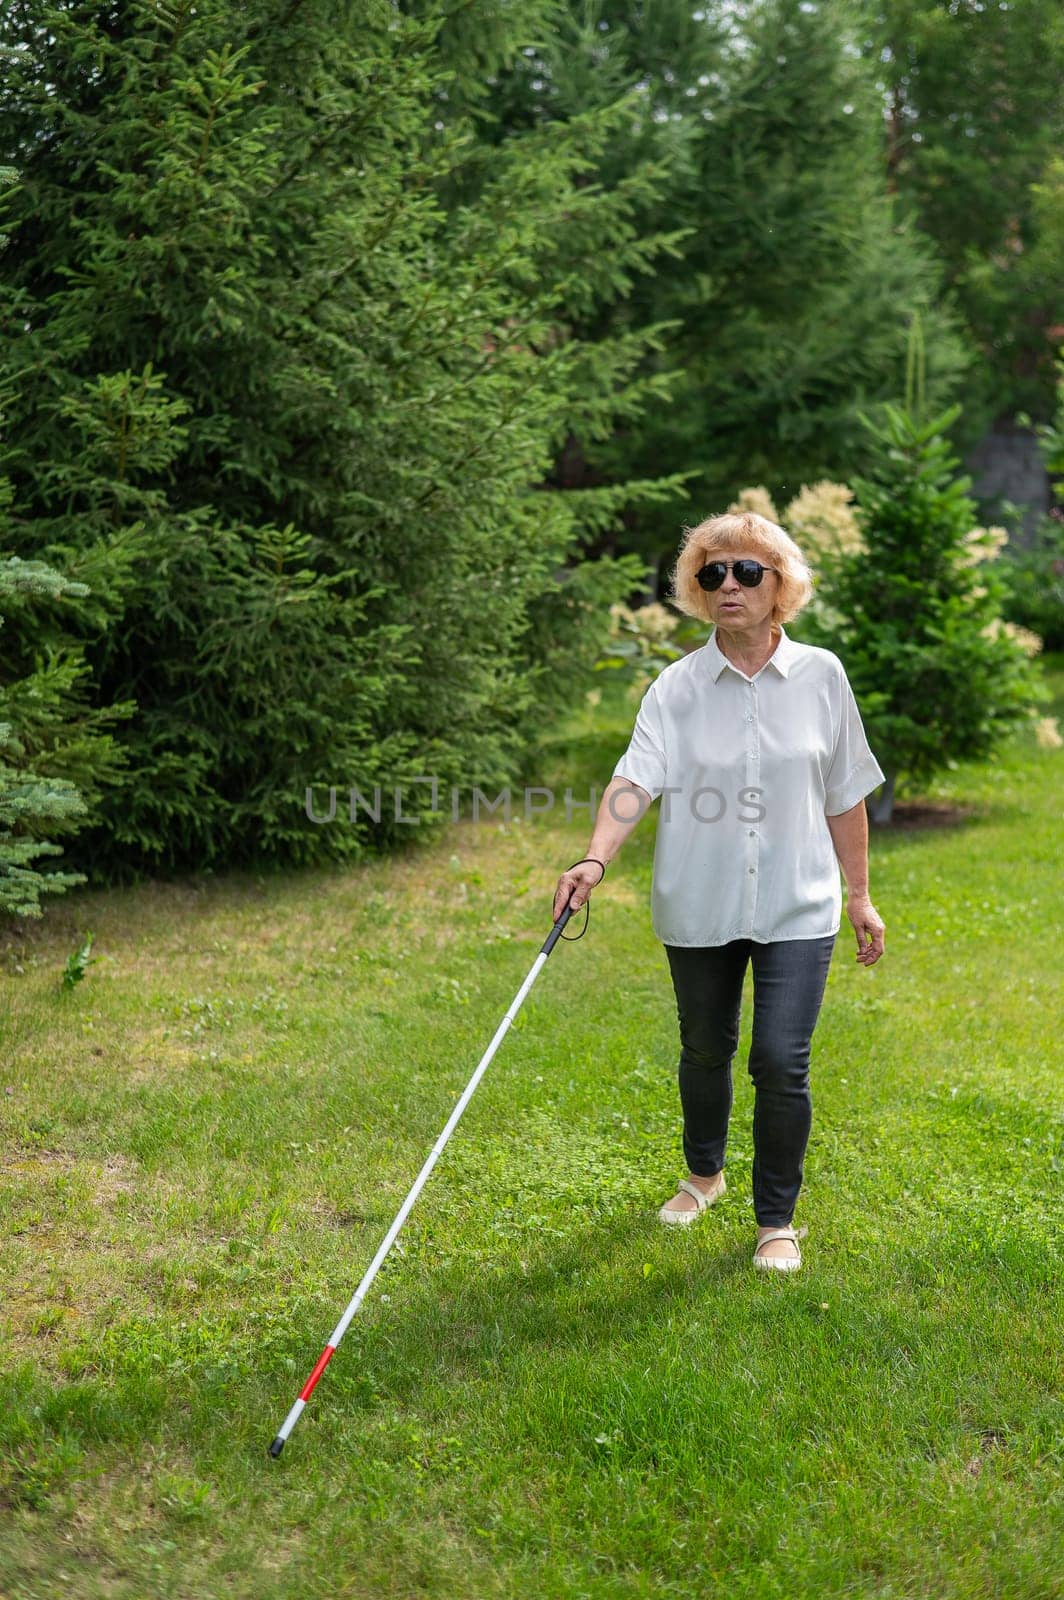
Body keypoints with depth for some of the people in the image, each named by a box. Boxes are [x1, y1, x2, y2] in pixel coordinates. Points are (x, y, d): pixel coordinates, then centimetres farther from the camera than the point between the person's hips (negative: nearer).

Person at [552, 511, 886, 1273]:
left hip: (796, 906, -1)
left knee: (781, 1062, -8)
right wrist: (596, 859, -33)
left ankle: (777, 1219, 12)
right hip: (699, 904, 1)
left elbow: (845, 795, 6)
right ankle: (704, 1174, 43)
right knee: (706, 1050, 17)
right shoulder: (677, 687, -4)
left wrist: (860, 895, 8)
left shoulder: (821, 675, 0)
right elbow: (638, 775, -17)